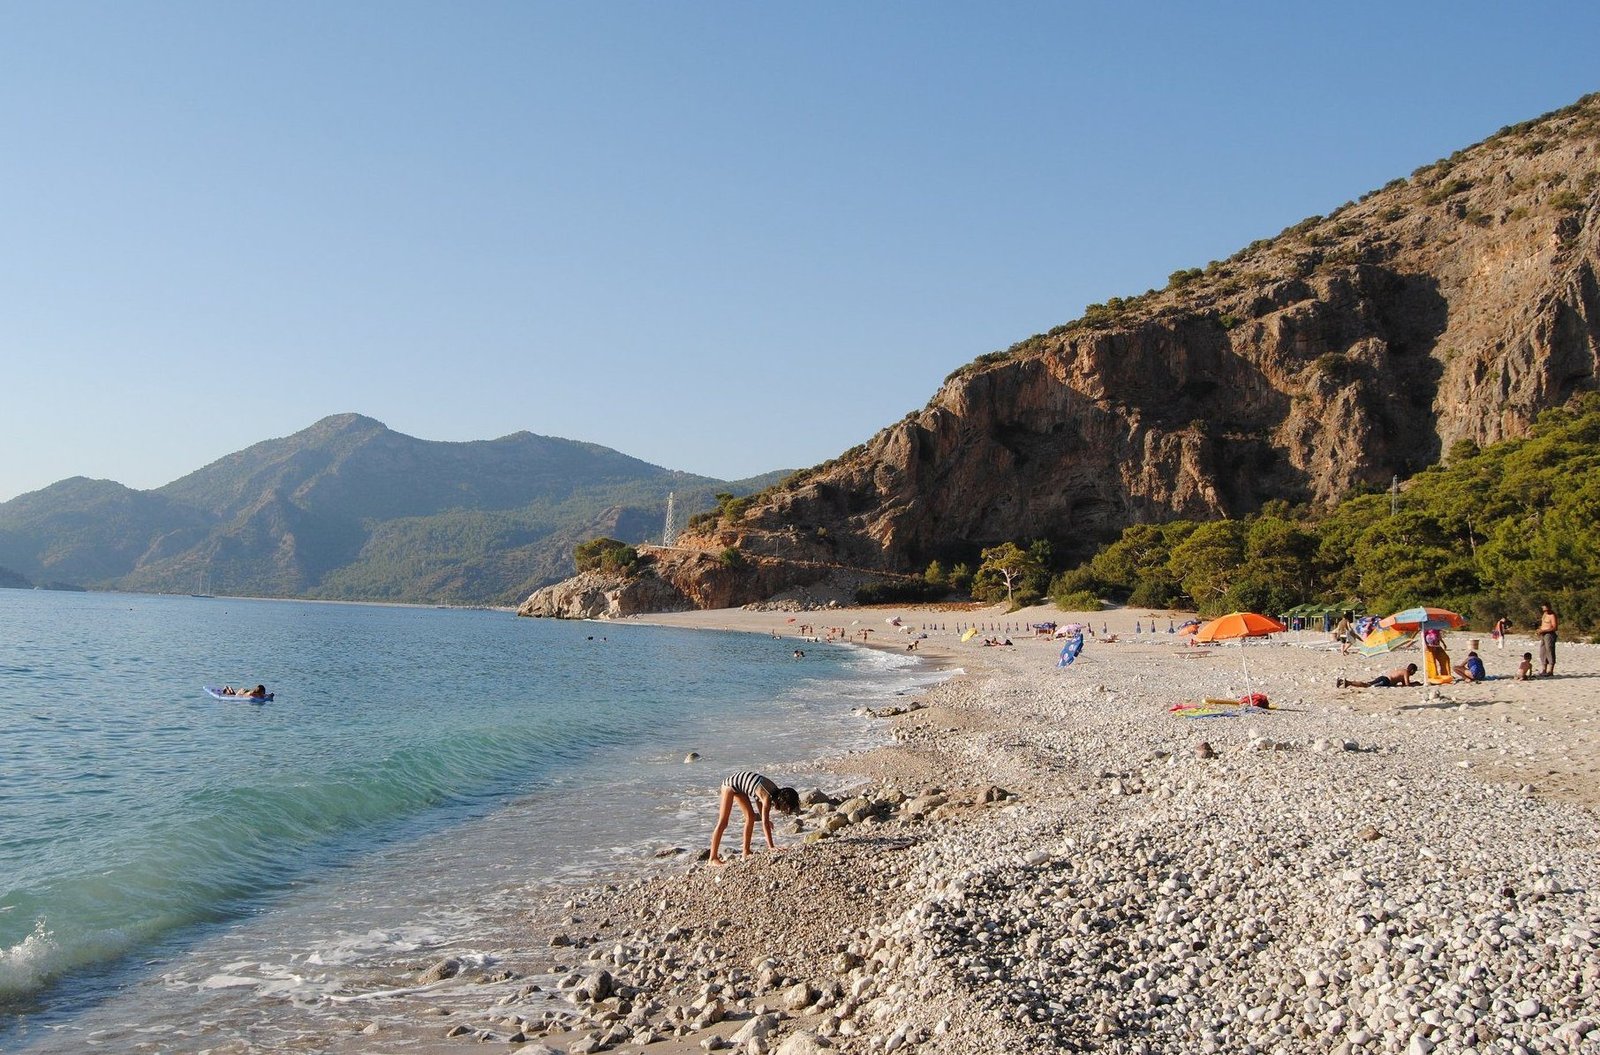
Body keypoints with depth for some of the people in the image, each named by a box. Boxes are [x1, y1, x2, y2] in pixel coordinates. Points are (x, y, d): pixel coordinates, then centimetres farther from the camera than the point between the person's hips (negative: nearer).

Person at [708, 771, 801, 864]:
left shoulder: (776, 791, -7)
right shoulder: (767, 797, -31)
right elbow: (765, 823, -34)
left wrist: (766, 820, 3)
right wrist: (771, 846, -36)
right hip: (730, 784, -9)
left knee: (751, 816, 7)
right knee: (723, 823, -8)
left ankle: (746, 852, 13)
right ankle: (713, 858, -5)